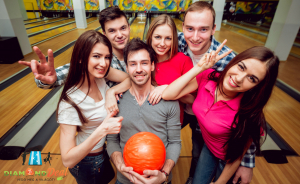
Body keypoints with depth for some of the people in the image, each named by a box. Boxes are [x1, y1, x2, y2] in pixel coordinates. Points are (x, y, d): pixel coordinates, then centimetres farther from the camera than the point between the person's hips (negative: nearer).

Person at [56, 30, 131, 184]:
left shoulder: (99, 76, -17)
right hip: (89, 162, -5)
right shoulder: (70, 102, -34)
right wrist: (101, 131, -44)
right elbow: (67, 160, -32)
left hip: (106, 148, 6)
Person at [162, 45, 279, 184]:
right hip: (208, 147, 4)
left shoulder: (248, 115, -35)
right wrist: (199, 68, -35)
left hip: (227, 160, -3)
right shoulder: (208, 77, -26)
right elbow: (167, 95, -29)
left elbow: (237, 157, -19)